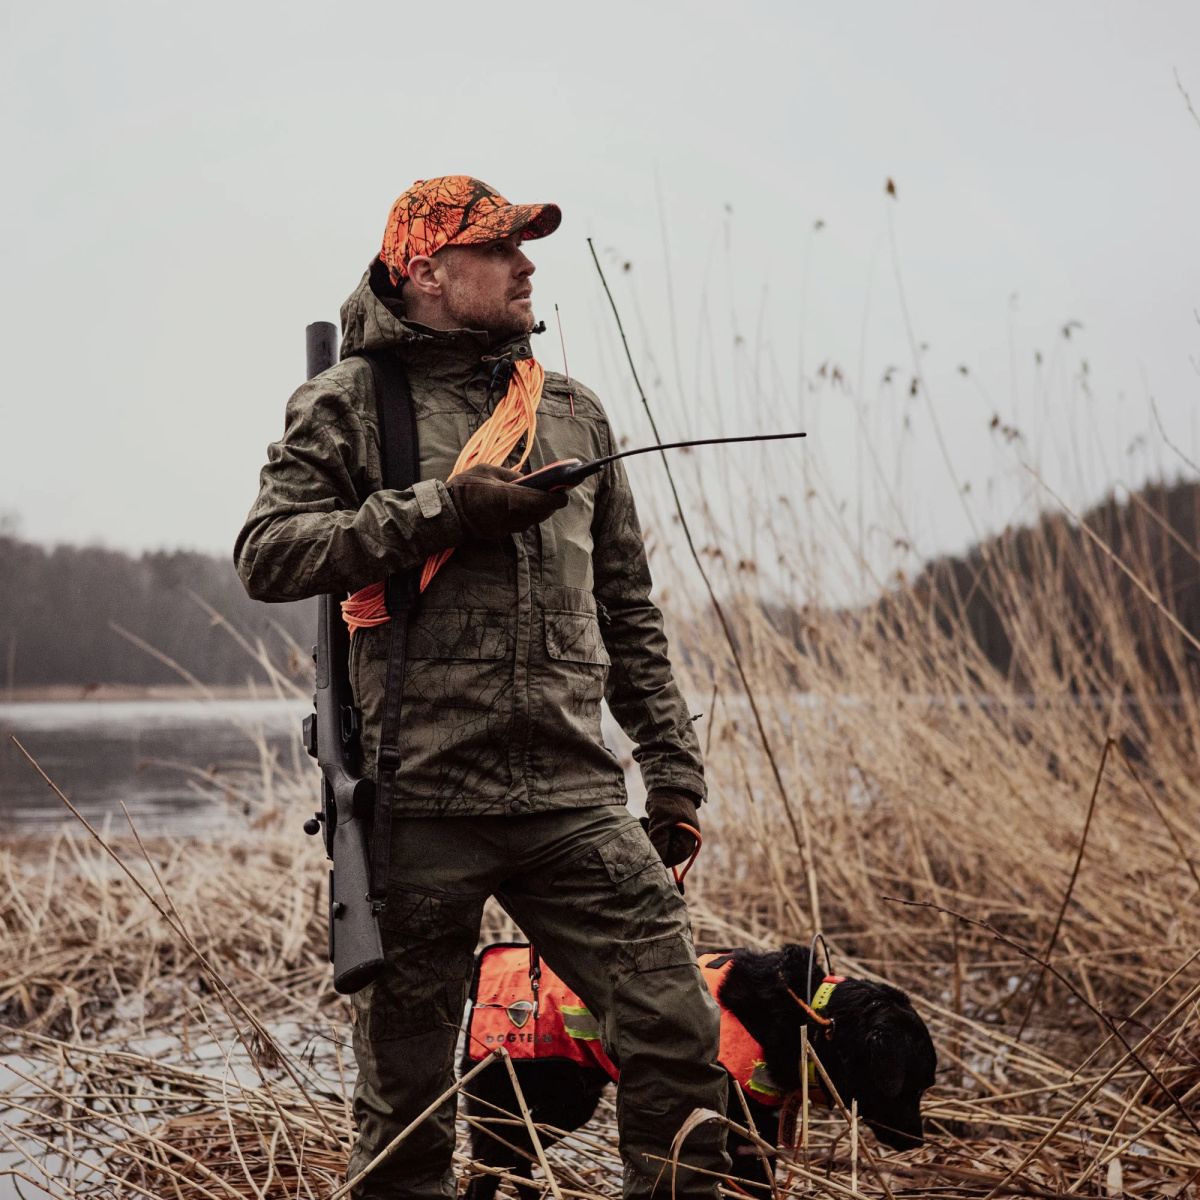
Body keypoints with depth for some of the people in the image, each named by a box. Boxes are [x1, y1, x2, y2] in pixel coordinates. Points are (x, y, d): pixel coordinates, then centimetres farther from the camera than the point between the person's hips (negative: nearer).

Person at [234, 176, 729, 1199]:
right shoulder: (350, 403, 4)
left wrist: (673, 768, 15)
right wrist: (442, 511, -14)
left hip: (573, 799, 3)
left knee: (680, 1039, -5)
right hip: (419, 805, -3)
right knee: (406, 1086, 6)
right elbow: (266, 556, -8)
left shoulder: (573, 412, 17)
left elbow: (628, 613, 20)